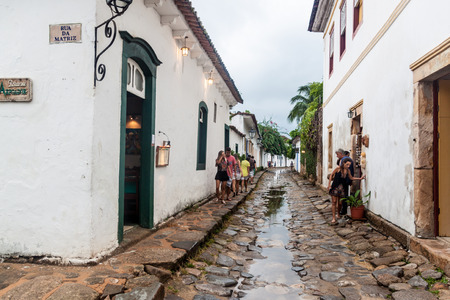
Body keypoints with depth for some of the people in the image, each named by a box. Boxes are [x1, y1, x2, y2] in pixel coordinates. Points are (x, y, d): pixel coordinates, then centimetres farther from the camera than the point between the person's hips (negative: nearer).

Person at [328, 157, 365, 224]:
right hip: (335, 187, -4)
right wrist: (329, 184, -6)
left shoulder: (348, 170, 1)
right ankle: (333, 218, -4)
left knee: (340, 202, 10)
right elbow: (331, 175, -3)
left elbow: (351, 178, 13)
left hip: (342, 188, 4)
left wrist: (360, 178, 4)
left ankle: (338, 214, 31)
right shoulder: (338, 168, -12)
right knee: (334, 202, -5)